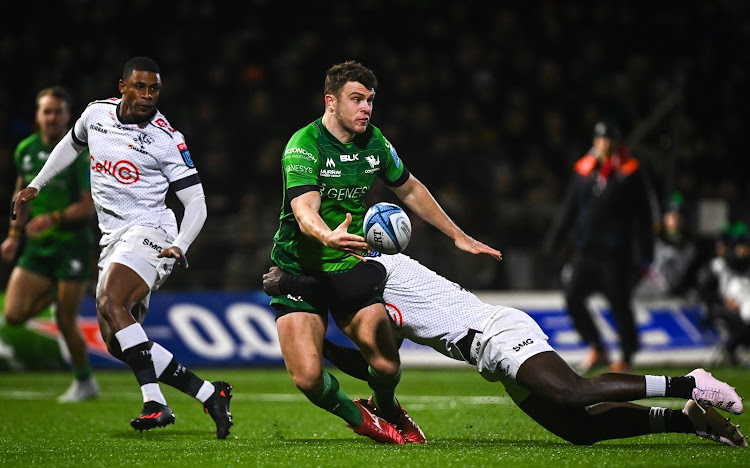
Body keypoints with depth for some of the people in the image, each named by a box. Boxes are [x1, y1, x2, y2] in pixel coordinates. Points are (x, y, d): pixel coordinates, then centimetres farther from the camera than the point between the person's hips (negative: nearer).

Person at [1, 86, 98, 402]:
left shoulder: (78, 154, -13)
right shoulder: (25, 150, 3)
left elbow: (88, 205, -15)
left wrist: (53, 218, -29)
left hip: (72, 244, -5)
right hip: (36, 246, 5)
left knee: (66, 321, -3)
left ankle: (85, 382, 18)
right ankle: (52, 293, 25)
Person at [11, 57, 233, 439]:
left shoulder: (166, 139, -9)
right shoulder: (96, 113, 7)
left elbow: (196, 203, -8)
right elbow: (71, 145, 30)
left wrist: (180, 246, -24)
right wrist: (35, 186, 29)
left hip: (149, 232, -7)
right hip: (112, 238, 7)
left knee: (110, 303, -29)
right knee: (116, 340, -1)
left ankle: (155, 401, -31)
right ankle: (208, 394, -7)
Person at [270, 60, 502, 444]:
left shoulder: (374, 142, 0)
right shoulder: (303, 146, -18)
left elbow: (409, 189, 18)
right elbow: (305, 210, -32)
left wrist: (457, 236, 19)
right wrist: (328, 236, -55)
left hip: (350, 266, 4)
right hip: (298, 266, -4)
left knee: (386, 365, -11)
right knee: (308, 378, -17)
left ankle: (390, 412, 26)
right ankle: (359, 420, 16)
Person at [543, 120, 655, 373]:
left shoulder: (630, 172, -4)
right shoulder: (584, 169, 9)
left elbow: (642, 216, -3)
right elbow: (569, 208, 16)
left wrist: (644, 254, -7)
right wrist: (553, 240, 14)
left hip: (616, 252, -5)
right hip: (586, 249, 5)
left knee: (619, 305, 0)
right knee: (573, 298, -3)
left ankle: (627, 358, 15)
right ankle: (596, 349, 11)